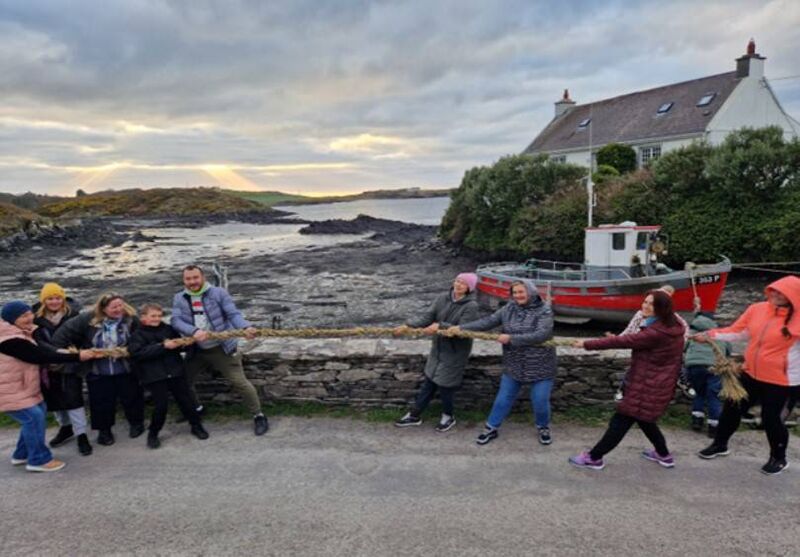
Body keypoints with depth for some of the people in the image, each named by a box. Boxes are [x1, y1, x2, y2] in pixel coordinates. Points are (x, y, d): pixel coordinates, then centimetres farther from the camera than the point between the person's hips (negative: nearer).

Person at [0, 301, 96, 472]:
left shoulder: (20, 334, 9)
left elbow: (40, 351, 7)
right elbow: (41, 356, -28)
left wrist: (70, 353, -9)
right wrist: (77, 357, -27)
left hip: (23, 387, 11)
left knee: (37, 415, 14)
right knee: (33, 417, -13)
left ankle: (22, 455, 27)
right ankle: (39, 460, -4)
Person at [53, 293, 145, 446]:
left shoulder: (131, 319, -14)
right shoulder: (88, 319, -14)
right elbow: (65, 331, -8)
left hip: (126, 370, 0)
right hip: (98, 372, 0)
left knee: (131, 397, 12)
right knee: (101, 401, 11)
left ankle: (136, 423, 36)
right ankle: (104, 430, 30)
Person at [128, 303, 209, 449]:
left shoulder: (168, 329, 7)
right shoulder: (137, 335, -3)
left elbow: (180, 343, 15)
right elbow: (138, 353, -19)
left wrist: (178, 344, -9)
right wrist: (163, 346, -23)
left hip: (175, 372, 3)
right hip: (154, 376, -3)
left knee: (185, 400, 9)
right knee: (160, 405, -3)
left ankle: (196, 426, 26)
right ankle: (153, 434, 19)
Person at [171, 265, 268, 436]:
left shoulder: (219, 293, -7)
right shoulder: (179, 299, 2)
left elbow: (233, 314, -16)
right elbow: (175, 320, -12)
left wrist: (246, 327, -38)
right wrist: (194, 331, -32)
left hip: (223, 348, -4)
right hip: (196, 351, 5)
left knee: (239, 382, -7)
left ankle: (258, 416, 8)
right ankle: (196, 409, 46)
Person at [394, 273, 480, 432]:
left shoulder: (471, 306, -18)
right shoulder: (443, 299, -3)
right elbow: (427, 317, -8)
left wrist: (440, 326, -32)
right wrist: (408, 325, -21)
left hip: (455, 352, -5)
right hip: (438, 348, 5)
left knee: (444, 384, 5)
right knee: (429, 381, 15)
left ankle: (448, 416, 32)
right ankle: (415, 415, 29)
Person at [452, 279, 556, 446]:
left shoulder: (544, 310, -14)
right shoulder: (510, 308, -1)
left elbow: (541, 335, -27)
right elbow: (489, 321, -5)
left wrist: (511, 338, -29)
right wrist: (461, 328, -13)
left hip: (540, 367, -3)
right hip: (513, 365, 4)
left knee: (540, 401, 5)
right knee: (504, 398, 12)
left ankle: (543, 428, 33)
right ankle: (491, 428, 27)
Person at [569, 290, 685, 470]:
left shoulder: (656, 333, -25)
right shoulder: (672, 327, 6)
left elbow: (623, 341, -23)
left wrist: (587, 344, -18)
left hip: (648, 387, -10)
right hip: (658, 385, 10)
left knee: (620, 421, -2)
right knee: (644, 419, 26)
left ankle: (594, 457, 7)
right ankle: (663, 455, 38)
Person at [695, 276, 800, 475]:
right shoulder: (756, 309, -5)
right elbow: (737, 332, 0)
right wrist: (710, 335, -8)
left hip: (779, 380, -4)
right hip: (750, 374, 5)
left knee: (770, 418, 7)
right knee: (732, 408, 14)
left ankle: (778, 458, 34)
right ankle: (720, 444, 36)